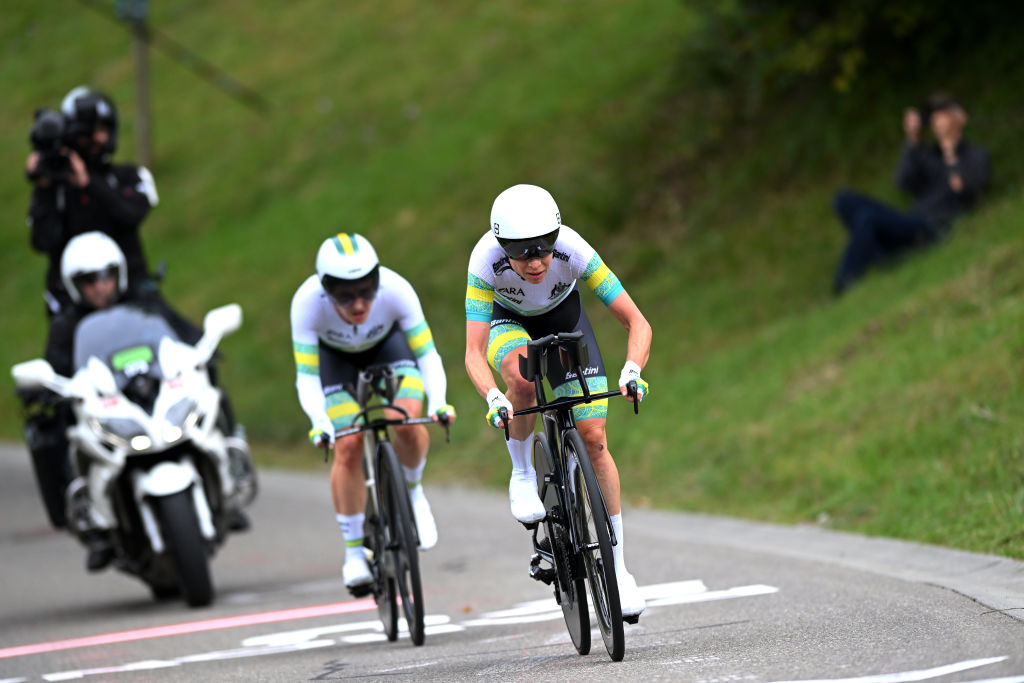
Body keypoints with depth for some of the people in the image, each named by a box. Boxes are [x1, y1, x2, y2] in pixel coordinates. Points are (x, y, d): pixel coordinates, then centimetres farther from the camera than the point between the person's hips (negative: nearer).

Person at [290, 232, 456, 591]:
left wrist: (437, 401, -48)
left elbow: (427, 355, -31)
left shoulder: (395, 290, -37)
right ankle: (354, 551, -2)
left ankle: (411, 490, 6)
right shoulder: (308, 302, -37)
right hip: (334, 356, 0)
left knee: (408, 422, -25)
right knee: (348, 447, -17)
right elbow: (306, 377, -34)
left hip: (387, 344, 0)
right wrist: (320, 423, -51)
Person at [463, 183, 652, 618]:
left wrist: (632, 370, -50)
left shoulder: (575, 252, -36)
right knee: (522, 376, -37)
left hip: (562, 314, 1)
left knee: (593, 439, -10)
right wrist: (493, 399, -58)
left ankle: (618, 568, -1)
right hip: (507, 321, -1)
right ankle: (522, 472, -9)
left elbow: (638, 324, -31)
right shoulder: (486, 260, -37)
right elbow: (473, 354, -39)